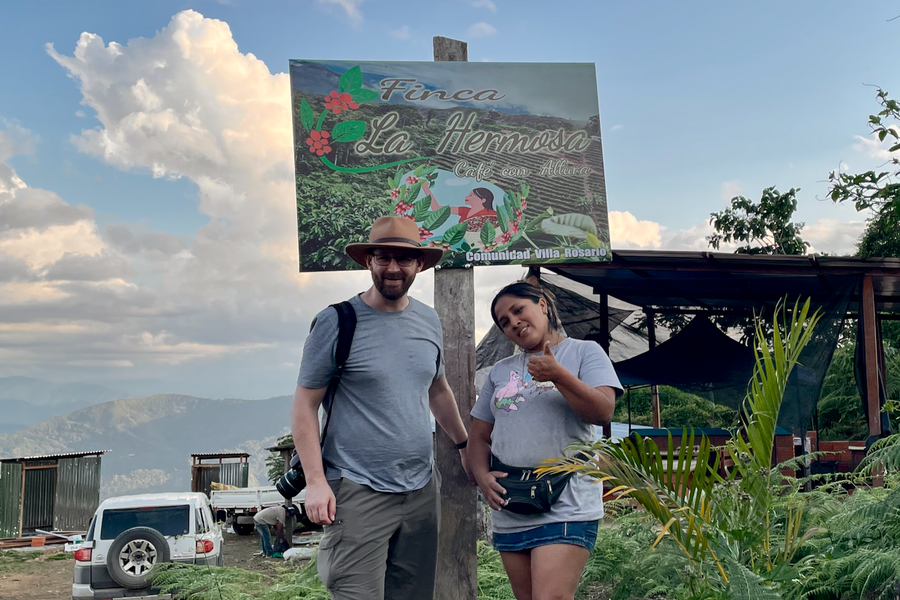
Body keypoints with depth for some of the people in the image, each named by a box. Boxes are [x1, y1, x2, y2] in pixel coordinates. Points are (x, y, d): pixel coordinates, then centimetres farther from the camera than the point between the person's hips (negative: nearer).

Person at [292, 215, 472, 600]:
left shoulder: (429, 321, 10)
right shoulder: (337, 322, -6)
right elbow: (304, 406, -6)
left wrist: (464, 445, 23)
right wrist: (315, 481, -13)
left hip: (422, 491, 6)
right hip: (358, 493, -5)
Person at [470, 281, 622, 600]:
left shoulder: (584, 352, 5)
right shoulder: (500, 371, 18)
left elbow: (603, 412, -8)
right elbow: (479, 435, 18)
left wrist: (558, 375, -19)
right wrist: (483, 477, -1)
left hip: (566, 506, -5)